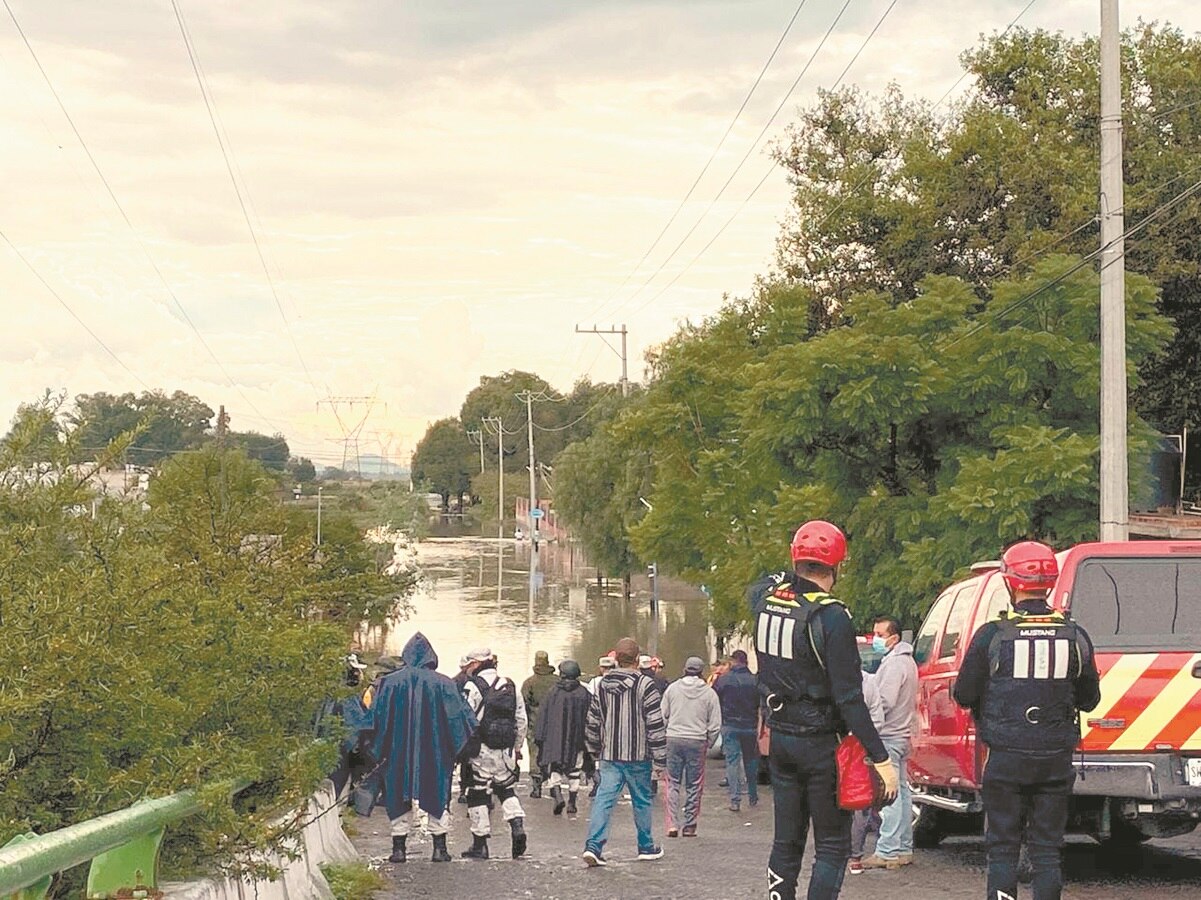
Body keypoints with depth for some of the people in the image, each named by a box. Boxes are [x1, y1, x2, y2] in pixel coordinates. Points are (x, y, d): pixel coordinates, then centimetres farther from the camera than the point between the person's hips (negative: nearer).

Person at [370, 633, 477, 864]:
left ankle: (398, 848, 8)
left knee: (399, 801, 9)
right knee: (437, 798, 9)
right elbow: (459, 715, -2)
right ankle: (439, 847, 6)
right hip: (434, 754, 0)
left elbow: (377, 719, 1)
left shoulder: (389, 683, -4)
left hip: (398, 752, 1)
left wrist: (378, 753, 10)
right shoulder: (442, 684, -6)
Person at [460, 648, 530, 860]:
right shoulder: (510, 686, 11)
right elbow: (522, 720, 15)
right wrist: (516, 747, 24)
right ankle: (517, 825, 0)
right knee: (506, 790, 21)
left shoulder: (473, 686, -9)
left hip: (482, 750, -5)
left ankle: (480, 844, 4)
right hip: (506, 749, 6)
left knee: (477, 794, 3)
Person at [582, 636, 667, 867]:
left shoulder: (603, 685, 6)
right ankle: (647, 847, 23)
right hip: (638, 755, -3)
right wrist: (660, 757, -5)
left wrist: (596, 753, 25)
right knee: (642, 800, 11)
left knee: (604, 799, -1)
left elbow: (593, 722, 14)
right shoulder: (645, 686, -10)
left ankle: (593, 846, -14)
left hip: (609, 755, 3)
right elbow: (656, 725, -11)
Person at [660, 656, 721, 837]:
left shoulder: (672, 688, 2)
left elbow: (663, 715, 6)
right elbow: (715, 724, 0)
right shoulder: (709, 693, -1)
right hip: (697, 741, -1)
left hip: (673, 739, 1)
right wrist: (708, 743, 13)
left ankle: (672, 824, -2)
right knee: (694, 786, 8)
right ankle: (689, 826, 10)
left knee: (673, 784, 7)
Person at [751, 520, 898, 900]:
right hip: (820, 743, -7)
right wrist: (880, 758, -18)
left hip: (780, 738, 7)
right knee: (833, 846, 1)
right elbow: (849, 698, -21)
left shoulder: (767, 600, 0)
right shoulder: (831, 618, -20)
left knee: (786, 841, 14)